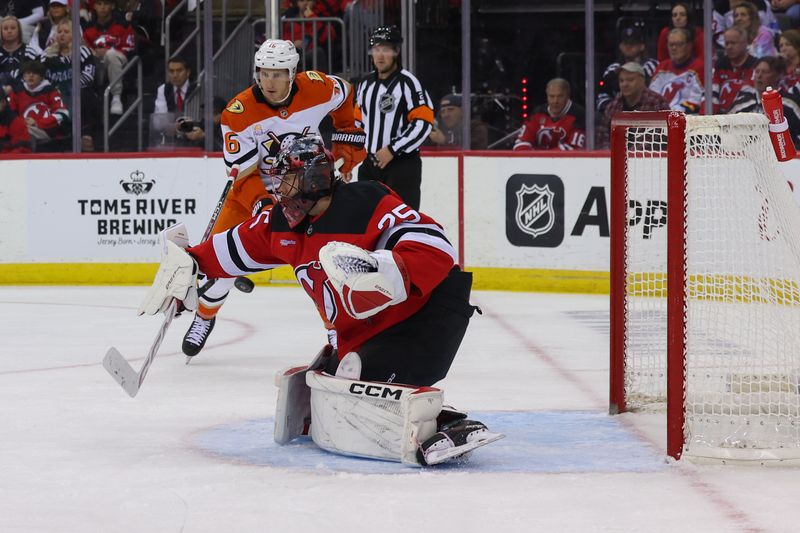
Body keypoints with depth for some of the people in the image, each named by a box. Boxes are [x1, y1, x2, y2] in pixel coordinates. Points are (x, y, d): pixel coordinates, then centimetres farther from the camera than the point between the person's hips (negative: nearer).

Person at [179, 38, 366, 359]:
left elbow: (345, 98, 7)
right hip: (255, 183, 0)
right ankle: (205, 317, 21)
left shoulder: (318, 88, -18)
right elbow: (244, 173, -21)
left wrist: (346, 147, 7)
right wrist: (264, 206, -37)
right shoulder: (238, 113, -23)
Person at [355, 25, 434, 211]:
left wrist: (393, 150, -17)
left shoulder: (407, 82, -11)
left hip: (402, 163, -8)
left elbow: (424, 123, -16)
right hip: (369, 165, 8)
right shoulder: (366, 84, 13)